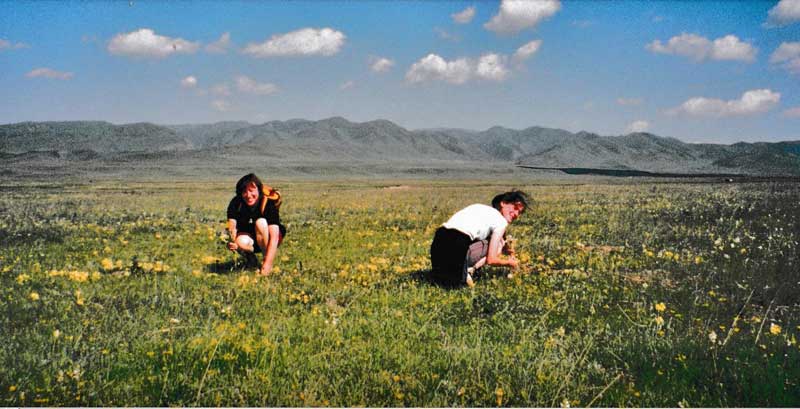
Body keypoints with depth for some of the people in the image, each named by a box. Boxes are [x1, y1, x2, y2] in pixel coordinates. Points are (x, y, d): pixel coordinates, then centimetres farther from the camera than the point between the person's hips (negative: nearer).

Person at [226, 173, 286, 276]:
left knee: (261, 222, -32)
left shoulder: (268, 203, -26)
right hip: (248, 237, 2)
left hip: (267, 240, -2)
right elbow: (232, 226, -24)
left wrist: (267, 264, -43)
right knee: (241, 241, -33)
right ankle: (250, 256, 2)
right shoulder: (235, 204, -16)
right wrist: (233, 243, -49)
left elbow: (274, 237, -33)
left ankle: (267, 260, -18)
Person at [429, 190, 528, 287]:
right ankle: (469, 270, -6)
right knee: (497, 244, 14)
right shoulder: (501, 221, 6)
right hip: (455, 253, -8)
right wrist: (509, 263, 21)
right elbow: (491, 260, 0)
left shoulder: (479, 207, 28)